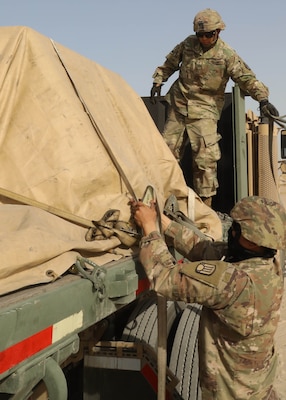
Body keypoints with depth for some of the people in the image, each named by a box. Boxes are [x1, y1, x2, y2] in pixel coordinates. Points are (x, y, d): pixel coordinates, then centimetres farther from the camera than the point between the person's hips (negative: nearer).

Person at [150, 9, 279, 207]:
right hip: (179, 106, 5)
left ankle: (206, 203, -3)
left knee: (205, 158, -11)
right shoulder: (188, 44, 1)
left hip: (205, 111, -4)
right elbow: (170, 63, 16)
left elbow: (247, 78, -15)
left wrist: (263, 99, -27)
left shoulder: (227, 55, -11)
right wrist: (158, 82, 9)